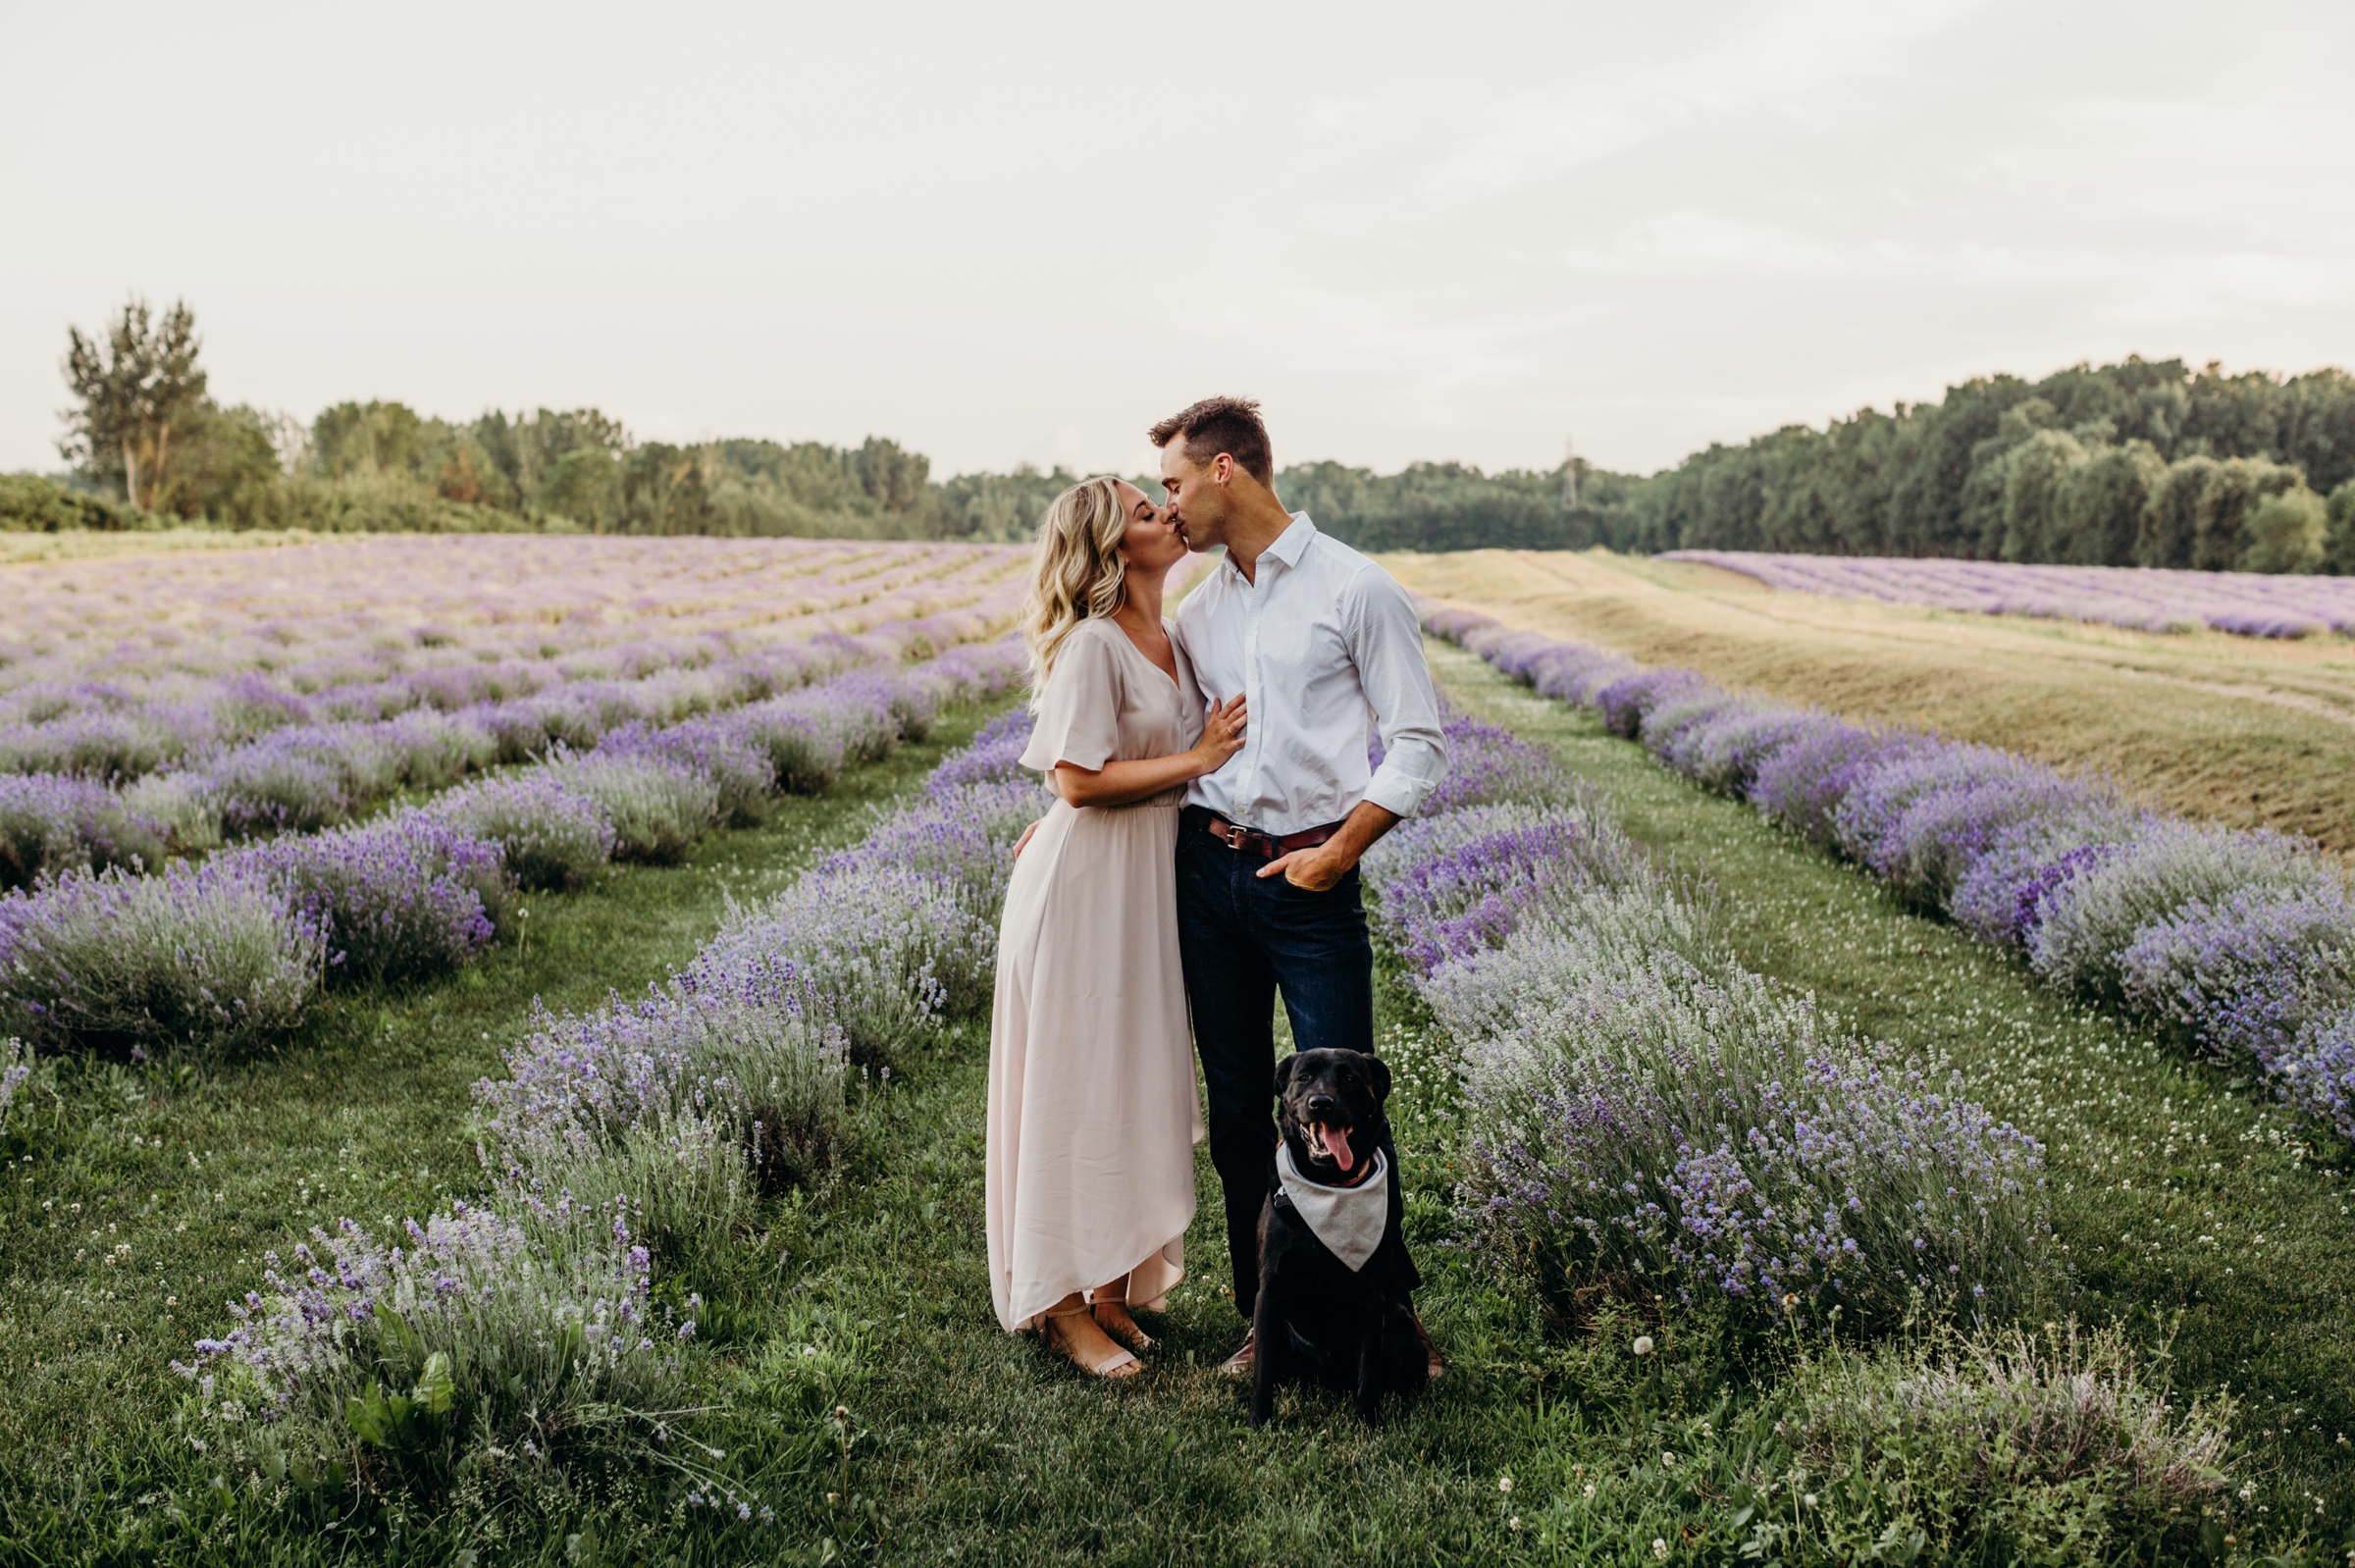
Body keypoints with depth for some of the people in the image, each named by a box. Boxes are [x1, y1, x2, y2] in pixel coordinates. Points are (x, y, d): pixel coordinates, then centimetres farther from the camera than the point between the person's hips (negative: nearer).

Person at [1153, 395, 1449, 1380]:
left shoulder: (1358, 590, -4)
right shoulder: (1198, 612, 13)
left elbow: (1419, 745, -5)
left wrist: (1342, 848, -13)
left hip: (1310, 877, -5)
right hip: (1206, 866, 5)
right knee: (1235, 1102, 9)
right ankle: (1266, 1317, 21)